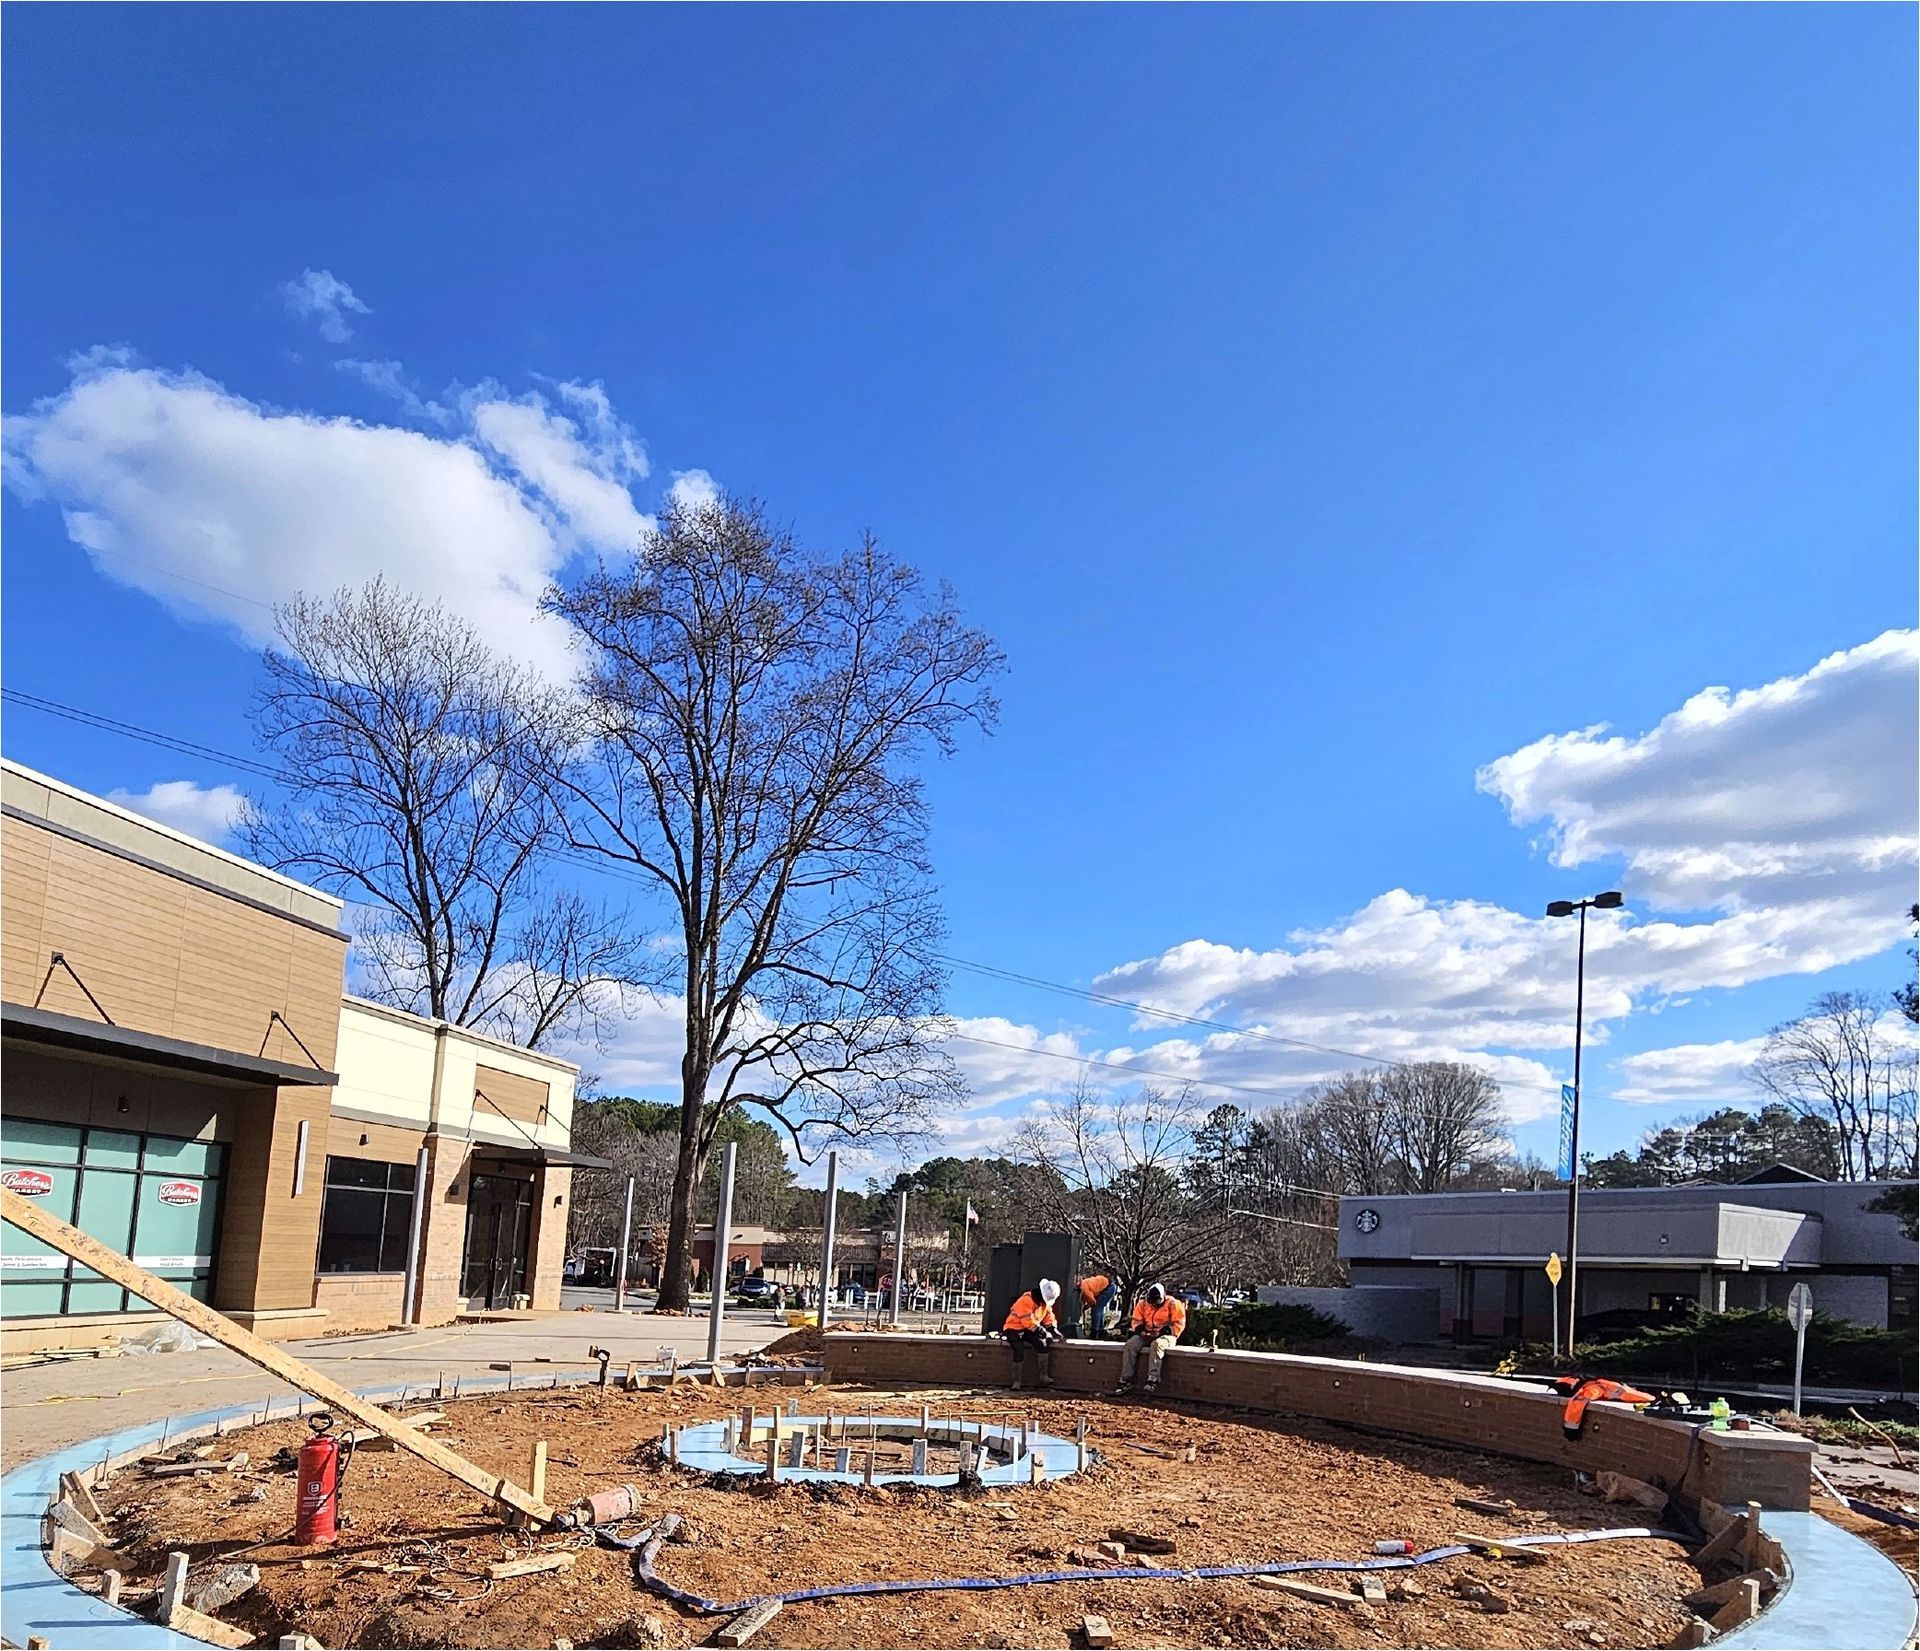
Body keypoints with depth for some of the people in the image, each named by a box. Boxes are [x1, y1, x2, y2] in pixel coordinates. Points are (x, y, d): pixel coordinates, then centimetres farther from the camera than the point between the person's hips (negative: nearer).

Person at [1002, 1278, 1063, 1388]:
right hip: (1014, 1329, -7)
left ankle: (1044, 1377, -15)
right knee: (1019, 1351, -29)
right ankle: (1016, 1381, -15)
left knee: (1043, 1344, -18)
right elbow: (1029, 1322, -29)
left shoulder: (1045, 1302, 3)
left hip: (1029, 1330, 7)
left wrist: (1054, 1330, -9)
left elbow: (1049, 1318, 10)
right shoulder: (1026, 1300, -25)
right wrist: (1044, 1333, -27)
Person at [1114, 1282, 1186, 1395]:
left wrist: (1163, 1332, -18)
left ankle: (1153, 1378, -45)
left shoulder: (1173, 1304, -9)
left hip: (1166, 1335, -4)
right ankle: (1126, 1380, -24)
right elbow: (1137, 1321, 11)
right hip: (1147, 1334, 5)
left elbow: (1178, 1324, -10)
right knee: (1131, 1344, -22)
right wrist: (1141, 1331, -10)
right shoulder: (1143, 1304, 4)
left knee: (1157, 1344, -39)